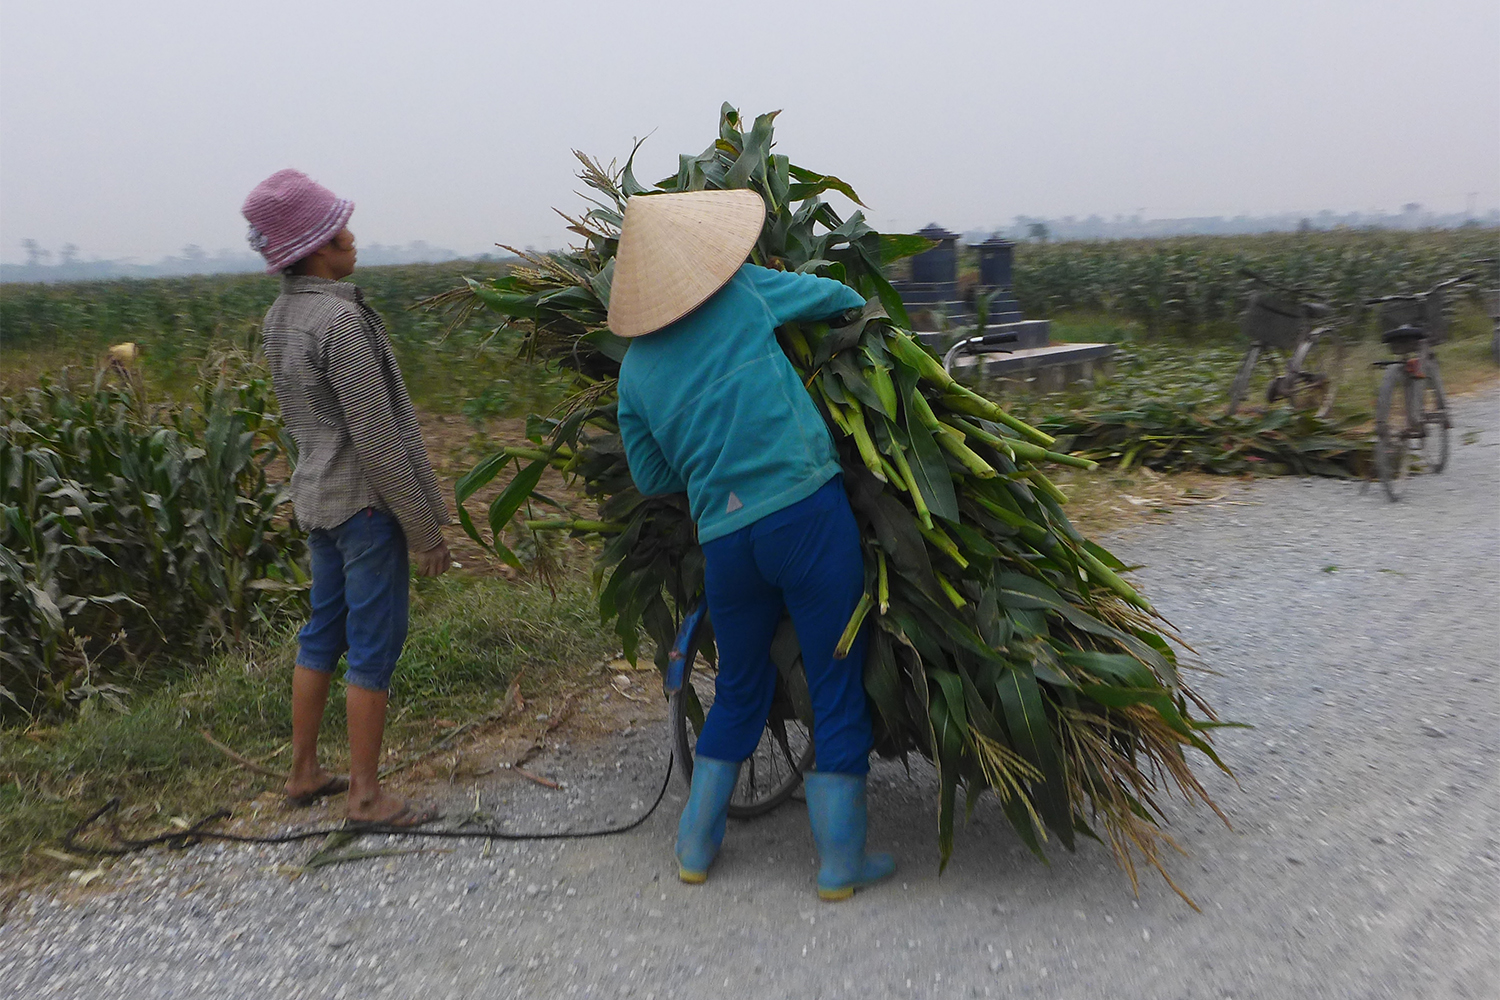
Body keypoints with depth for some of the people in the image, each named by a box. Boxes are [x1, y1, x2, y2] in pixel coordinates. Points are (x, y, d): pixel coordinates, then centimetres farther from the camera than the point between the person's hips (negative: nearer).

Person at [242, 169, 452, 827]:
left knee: (323, 633, 18)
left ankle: (303, 772, 30)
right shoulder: (340, 320, -19)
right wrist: (426, 529, -14)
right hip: (367, 502, -9)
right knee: (374, 646, 0)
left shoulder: (279, 318, 9)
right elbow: (378, 439, -20)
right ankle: (365, 794, 11)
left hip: (317, 498, 9)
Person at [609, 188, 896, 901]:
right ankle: (841, 861, 18)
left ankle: (696, 846, 31)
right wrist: (858, 308, 37)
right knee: (838, 687, 8)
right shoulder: (745, 292, 0)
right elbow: (834, 295, 16)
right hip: (810, 511, -4)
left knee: (739, 689, 23)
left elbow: (652, 479, 17)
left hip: (724, 539, 4)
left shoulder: (635, 369, 9)